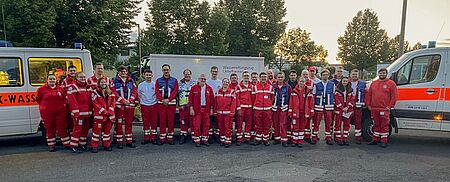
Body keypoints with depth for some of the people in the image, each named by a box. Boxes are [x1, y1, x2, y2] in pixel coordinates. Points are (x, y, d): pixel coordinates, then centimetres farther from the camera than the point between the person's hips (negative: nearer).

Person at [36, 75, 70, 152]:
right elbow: (38, 99, 9)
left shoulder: (60, 89, 7)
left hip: (60, 111, 2)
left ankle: (66, 144, 13)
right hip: (47, 113, -1)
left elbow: (64, 98, 18)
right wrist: (44, 105, 4)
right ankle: (51, 145, 18)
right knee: (50, 129, 7)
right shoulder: (42, 89, 0)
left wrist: (63, 104, 5)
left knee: (62, 128, 6)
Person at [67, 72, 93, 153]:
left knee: (85, 129, 12)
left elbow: (92, 99, 22)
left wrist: (91, 110, 16)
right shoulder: (73, 87, -5)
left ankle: (82, 144, 23)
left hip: (88, 113, 7)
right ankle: (74, 146, 2)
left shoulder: (88, 87, 18)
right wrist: (76, 111, -20)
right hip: (79, 113, -7)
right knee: (78, 129, -6)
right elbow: (72, 100, -14)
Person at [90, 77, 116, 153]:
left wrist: (110, 111, -6)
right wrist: (104, 111, -14)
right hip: (99, 115, -4)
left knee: (107, 130, 12)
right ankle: (94, 146, 7)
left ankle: (106, 145, 22)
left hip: (109, 115, 5)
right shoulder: (95, 92, -3)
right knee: (97, 130, -1)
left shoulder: (110, 92, 12)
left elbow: (113, 102, 9)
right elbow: (95, 103, -9)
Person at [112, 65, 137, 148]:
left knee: (129, 123, 7)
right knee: (119, 123, 0)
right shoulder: (115, 81, 2)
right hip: (119, 105, -3)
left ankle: (129, 141, 15)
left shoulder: (131, 81, 12)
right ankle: (119, 141, 8)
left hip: (130, 105, 3)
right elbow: (113, 92, -7)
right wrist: (123, 100, -14)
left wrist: (130, 100, -7)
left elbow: (135, 91, 8)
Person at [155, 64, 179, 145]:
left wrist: (168, 99, -15)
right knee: (162, 121, 1)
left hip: (171, 103, -1)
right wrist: (163, 100, -13)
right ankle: (162, 138, 8)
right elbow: (157, 92, 2)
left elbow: (175, 92, -3)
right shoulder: (158, 80, 10)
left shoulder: (174, 80, 7)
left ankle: (170, 138, 8)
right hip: (161, 103, 1)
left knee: (171, 121, 1)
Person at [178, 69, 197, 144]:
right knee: (183, 121, 3)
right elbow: (177, 93, 14)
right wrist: (178, 104, 5)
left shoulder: (194, 83, 7)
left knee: (193, 121, 0)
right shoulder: (180, 83, 13)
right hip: (182, 105, 2)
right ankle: (183, 136, 10)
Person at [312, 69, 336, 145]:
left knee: (328, 123, 5)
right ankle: (314, 137, 8)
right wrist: (313, 106, 2)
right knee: (316, 123, 0)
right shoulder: (316, 85, 3)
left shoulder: (332, 85, 7)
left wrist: (333, 105, 6)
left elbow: (334, 95, 11)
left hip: (329, 107, 1)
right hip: (318, 106, -1)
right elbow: (313, 96, 7)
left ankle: (328, 138, 15)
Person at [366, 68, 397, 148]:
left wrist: (390, 106, -10)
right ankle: (375, 139, 21)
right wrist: (368, 105, 9)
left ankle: (384, 141, 5)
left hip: (384, 109, -5)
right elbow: (369, 95, 17)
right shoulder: (373, 83, 15)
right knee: (376, 124, 13)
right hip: (374, 109, 5)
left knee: (384, 125, -2)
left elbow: (394, 96, -4)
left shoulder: (391, 83, 1)